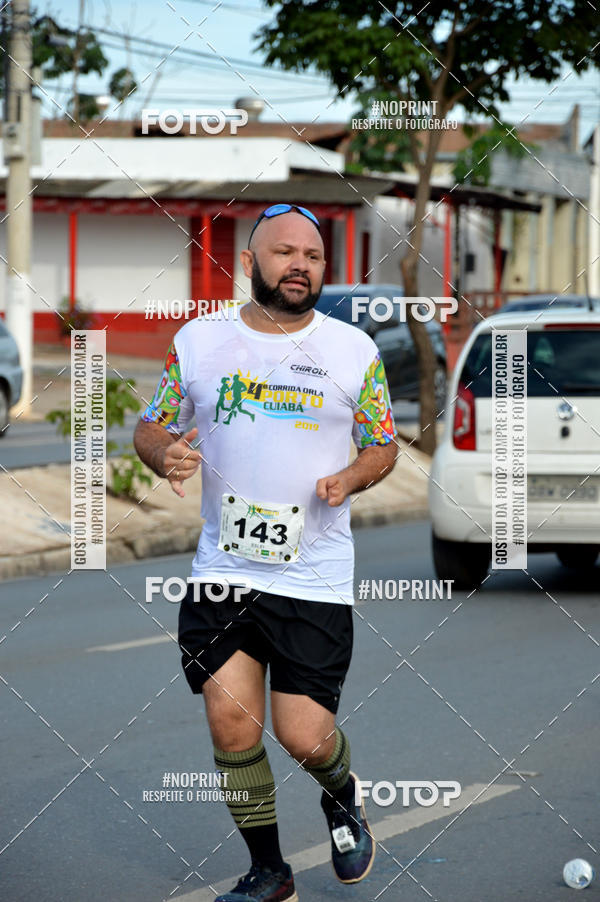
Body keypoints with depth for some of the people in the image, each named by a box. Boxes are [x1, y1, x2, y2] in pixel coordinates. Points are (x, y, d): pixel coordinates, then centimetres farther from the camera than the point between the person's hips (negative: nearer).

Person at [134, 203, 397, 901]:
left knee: (304, 737, -5)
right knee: (231, 725, -4)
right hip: (223, 572, 1)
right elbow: (150, 428, 13)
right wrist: (164, 454, -11)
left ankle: (341, 796, 31)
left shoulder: (354, 348, 3)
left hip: (316, 578, -1)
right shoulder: (197, 340, 4)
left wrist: (350, 479, -10)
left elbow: (384, 446, 11)